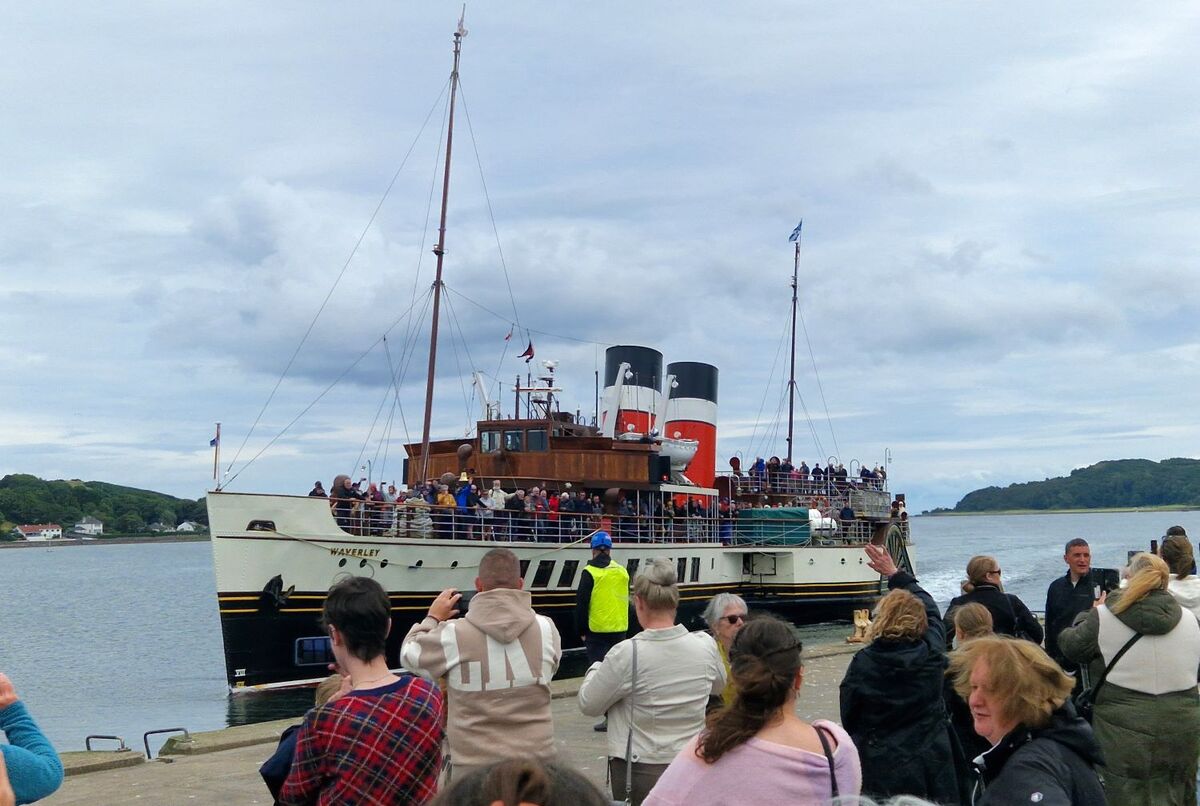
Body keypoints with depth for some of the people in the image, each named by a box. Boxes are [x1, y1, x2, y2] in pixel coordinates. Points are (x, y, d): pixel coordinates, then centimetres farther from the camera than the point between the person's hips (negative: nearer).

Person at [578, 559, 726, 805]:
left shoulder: (627, 654, -20)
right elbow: (718, 686, 14)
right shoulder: (705, 646, -8)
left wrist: (595, 669, 11)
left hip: (639, 772, -3)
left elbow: (588, 705, -7)